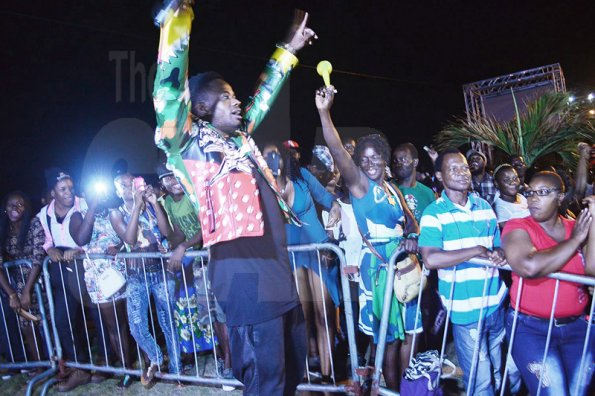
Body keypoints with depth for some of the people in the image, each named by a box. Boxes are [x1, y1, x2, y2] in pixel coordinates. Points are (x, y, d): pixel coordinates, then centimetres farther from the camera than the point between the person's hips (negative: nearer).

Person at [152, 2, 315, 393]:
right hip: (243, 271, -8)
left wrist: (288, 49, 33)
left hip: (278, 265, 8)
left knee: (294, 358, 19)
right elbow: (169, 92, -18)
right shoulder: (192, 144, -4)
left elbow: (264, 96, 27)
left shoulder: (239, 138, 15)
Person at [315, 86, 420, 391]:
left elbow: (410, 220, 15)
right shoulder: (358, 184, -7)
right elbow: (337, 152, -21)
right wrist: (324, 112, -31)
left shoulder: (392, 189, 11)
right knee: (388, 337, 3)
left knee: (406, 330, 15)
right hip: (377, 264, -6)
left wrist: (413, 237, -7)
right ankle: (394, 390, 20)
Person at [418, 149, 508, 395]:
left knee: (500, 374, 24)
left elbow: (498, 247, 15)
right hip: (466, 310, -5)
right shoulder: (433, 213, -12)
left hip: (497, 303, 6)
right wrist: (477, 251, -22)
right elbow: (431, 259, -25)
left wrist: (498, 254, -7)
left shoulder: (484, 206, 6)